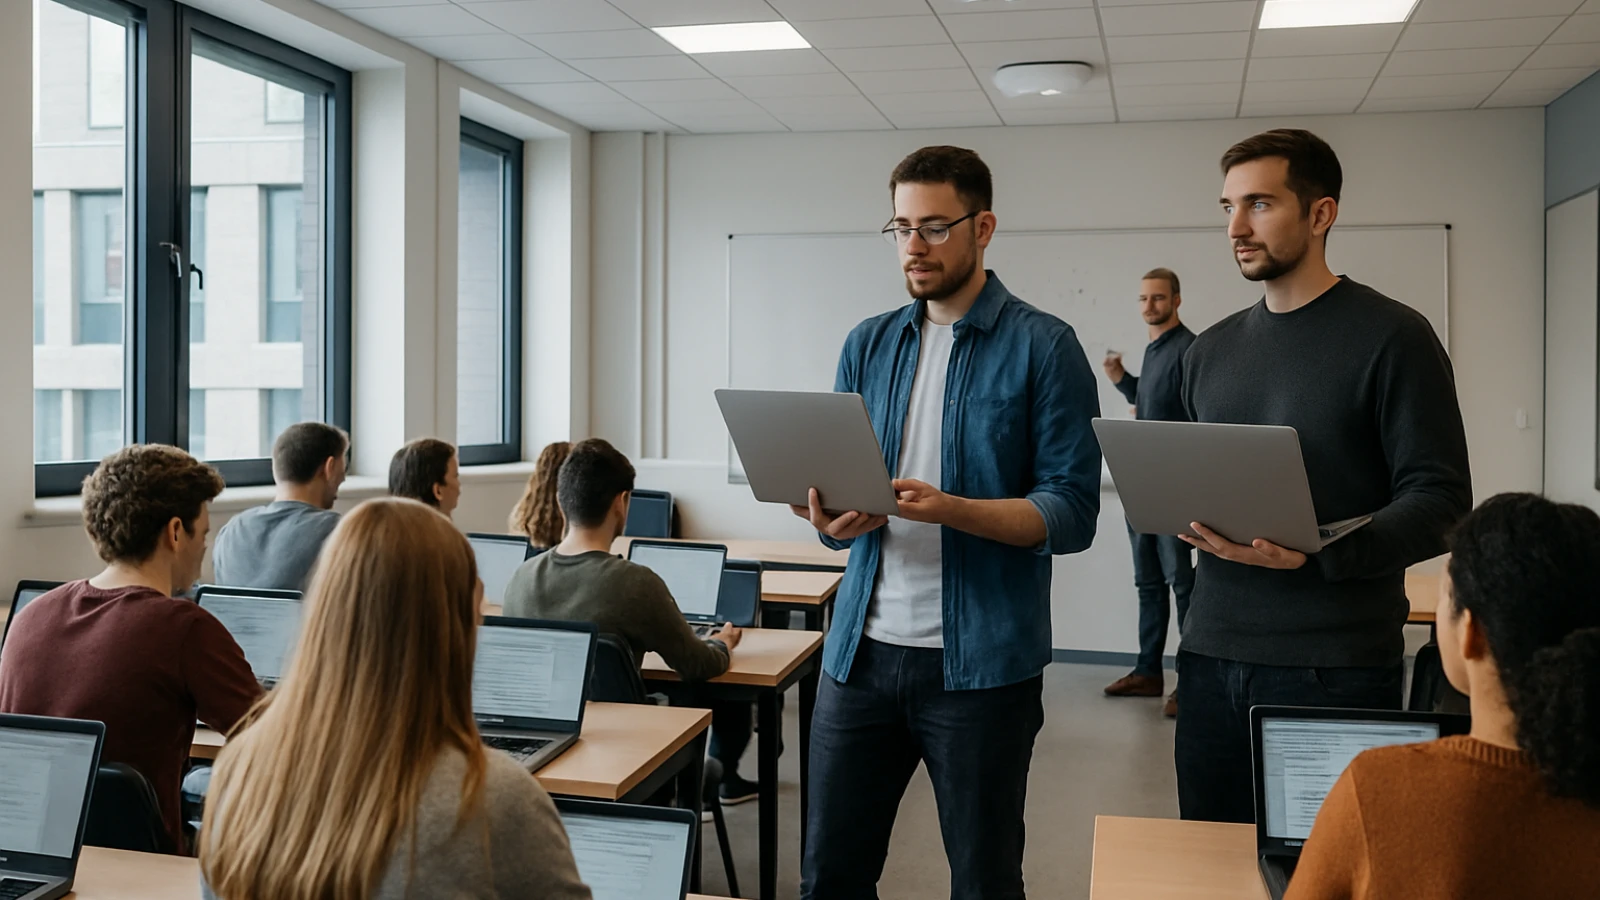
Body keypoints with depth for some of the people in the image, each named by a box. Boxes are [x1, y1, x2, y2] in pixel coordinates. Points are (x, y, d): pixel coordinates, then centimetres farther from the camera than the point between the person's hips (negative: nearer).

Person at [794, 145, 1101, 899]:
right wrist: (834, 519, -13)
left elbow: (1071, 513, -10)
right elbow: (839, 501, 11)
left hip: (981, 661, -4)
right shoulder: (867, 345, 10)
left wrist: (950, 510, -25)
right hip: (862, 649, 4)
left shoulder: (1043, 347, -4)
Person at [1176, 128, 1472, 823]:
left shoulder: (1392, 337, -4)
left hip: (1336, 668, -5)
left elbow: (1440, 501, -10)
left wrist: (1315, 554, -24)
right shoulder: (1210, 351, 14)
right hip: (1212, 657, 5)